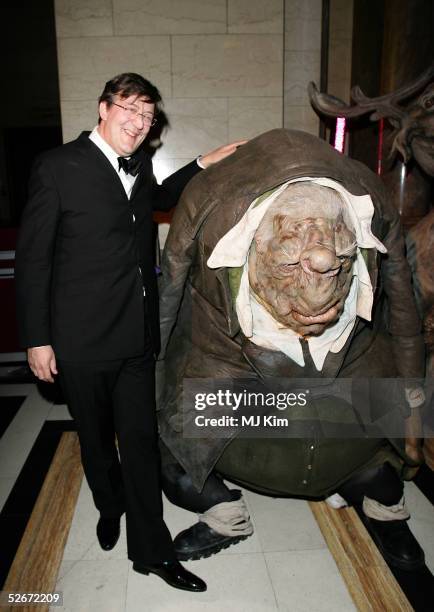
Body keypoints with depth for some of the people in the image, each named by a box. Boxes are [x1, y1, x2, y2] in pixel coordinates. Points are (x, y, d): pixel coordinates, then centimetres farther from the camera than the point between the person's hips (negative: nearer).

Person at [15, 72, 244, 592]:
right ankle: (110, 506, 45)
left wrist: (203, 164, 22)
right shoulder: (58, 166, -10)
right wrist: (37, 339, -9)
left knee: (141, 441, 9)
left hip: (137, 335, 5)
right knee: (95, 438, 17)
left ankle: (150, 549, 24)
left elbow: (160, 197, 33)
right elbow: (32, 258, -9)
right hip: (83, 339, -4)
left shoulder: (139, 165, 9)